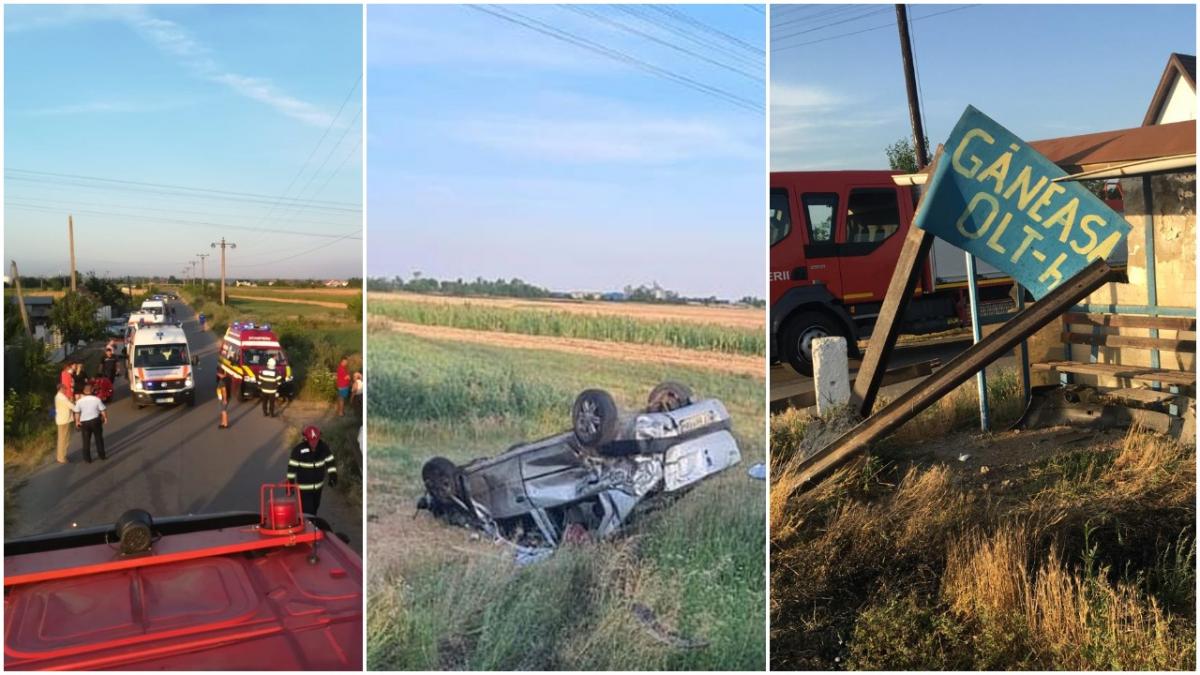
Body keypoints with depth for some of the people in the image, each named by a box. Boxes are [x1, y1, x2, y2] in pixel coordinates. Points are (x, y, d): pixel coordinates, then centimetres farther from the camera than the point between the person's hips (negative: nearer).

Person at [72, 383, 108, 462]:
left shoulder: (80, 401, -7)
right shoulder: (96, 399, -9)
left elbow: (77, 412, -5)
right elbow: (102, 410, -5)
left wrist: (77, 421, 7)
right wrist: (105, 418, 9)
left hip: (84, 422, 1)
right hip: (95, 420, -1)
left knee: (86, 440, 8)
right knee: (99, 438, 14)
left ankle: (88, 458, 11)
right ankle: (102, 455, 20)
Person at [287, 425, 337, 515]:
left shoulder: (323, 447, -9)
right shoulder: (298, 450, -20)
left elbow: (330, 461, 3)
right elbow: (292, 467, -12)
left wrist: (333, 475, -8)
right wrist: (290, 483, -10)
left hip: (318, 486, 5)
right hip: (304, 487, -5)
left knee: (314, 508, 23)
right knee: (307, 512, -10)